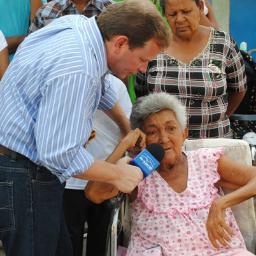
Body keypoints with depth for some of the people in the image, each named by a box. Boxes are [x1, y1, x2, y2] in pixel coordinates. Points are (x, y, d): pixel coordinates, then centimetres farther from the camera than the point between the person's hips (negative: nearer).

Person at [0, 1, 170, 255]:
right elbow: (60, 155, -29)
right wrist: (116, 174, -14)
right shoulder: (76, 70, -29)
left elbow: (100, 88, 24)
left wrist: (127, 128, 33)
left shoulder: (77, 24, 2)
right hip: (22, 180, -10)